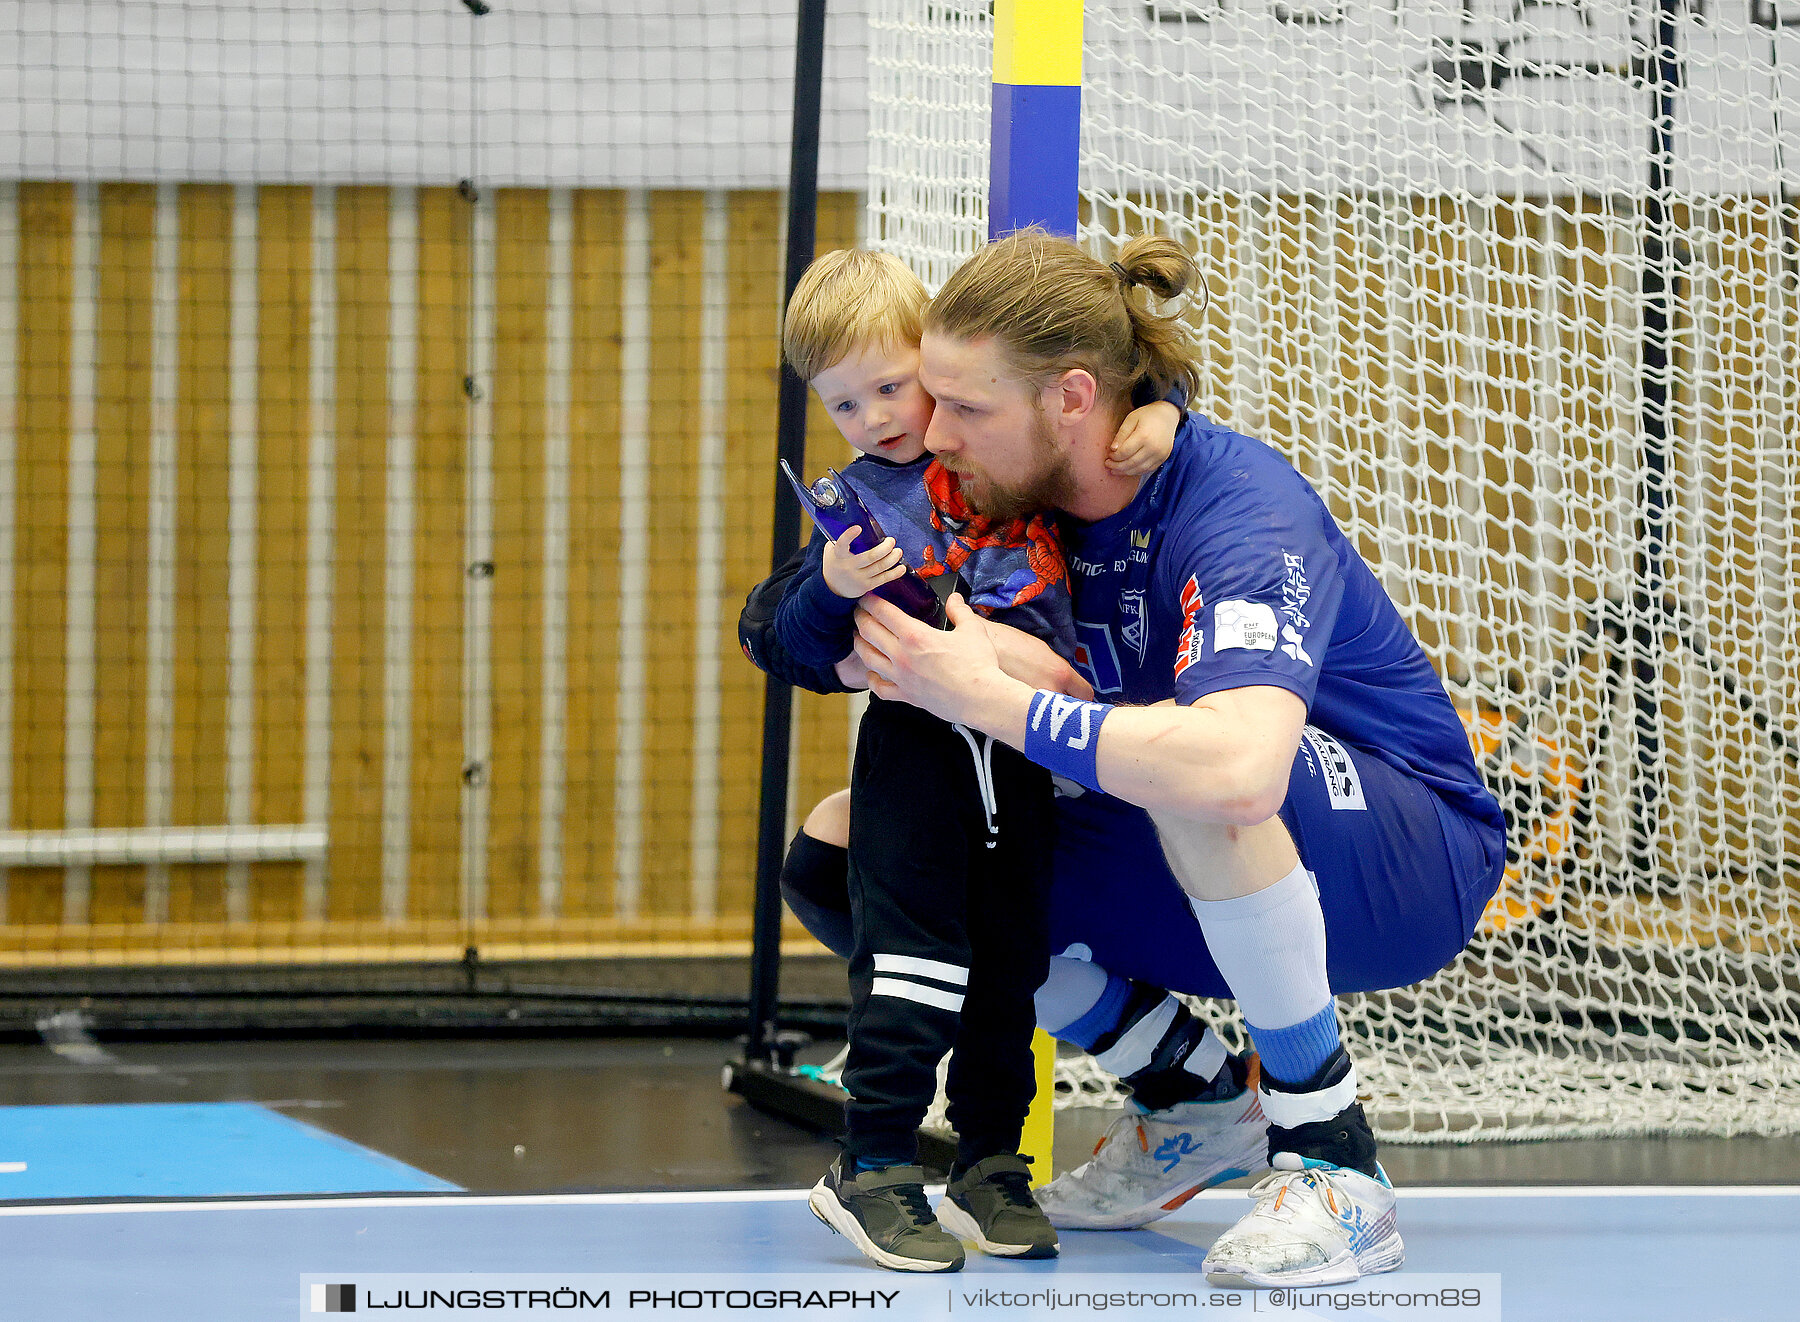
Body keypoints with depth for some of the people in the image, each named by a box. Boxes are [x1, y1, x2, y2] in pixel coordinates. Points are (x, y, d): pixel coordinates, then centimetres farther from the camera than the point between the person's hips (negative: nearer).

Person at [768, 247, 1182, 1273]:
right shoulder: (856, 502, 0)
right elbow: (799, 643, -4)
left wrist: (1158, 418, -4)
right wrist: (833, 591, -24)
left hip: (1023, 756, 3)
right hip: (916, 751, -3)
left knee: (1011, 962, 9)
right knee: (913, 955, -9)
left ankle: (990, 1166, 18)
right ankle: (873, 1170, -4)